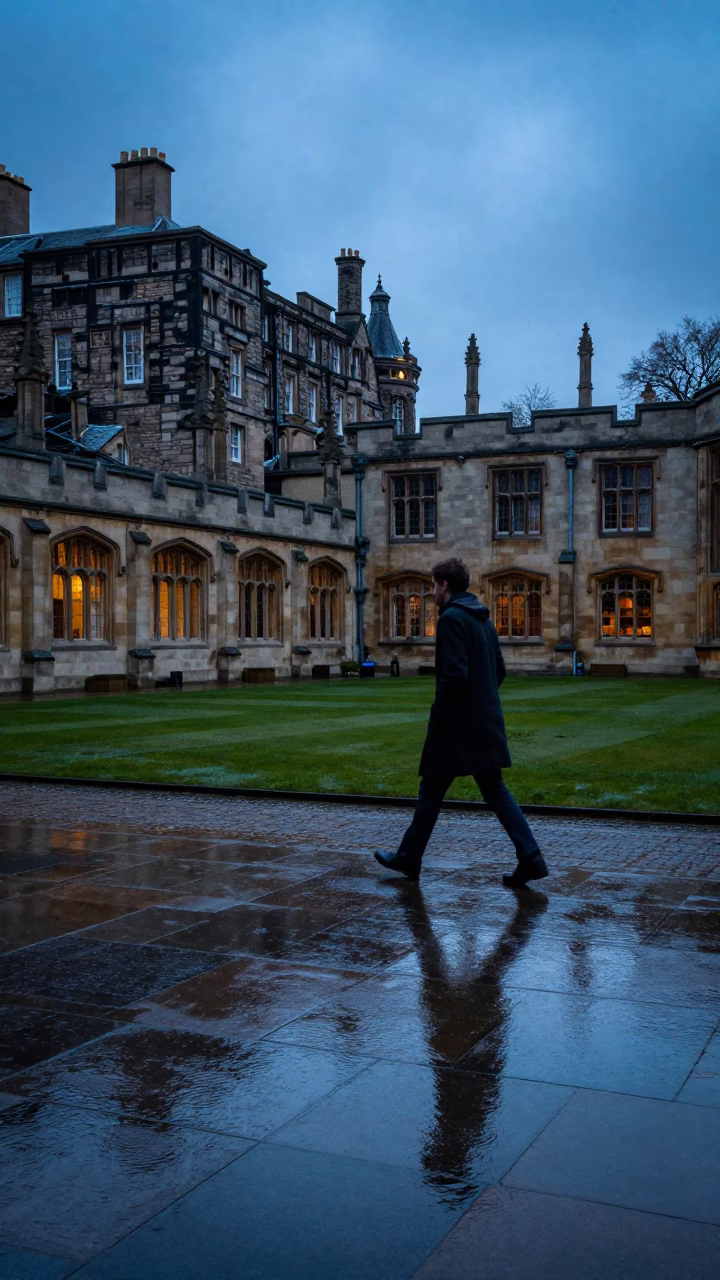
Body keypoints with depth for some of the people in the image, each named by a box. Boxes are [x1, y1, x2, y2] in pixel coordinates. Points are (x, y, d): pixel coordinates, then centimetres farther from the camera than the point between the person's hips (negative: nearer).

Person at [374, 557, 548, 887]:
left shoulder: (451, 619, -15)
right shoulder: (484, 619, 14)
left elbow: (455, 675, -23)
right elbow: (499, 671, 18)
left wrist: (438, 716, -13)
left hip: (457, 723, -8)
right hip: (486, 720, 8)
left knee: (432, 790, 6)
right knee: (494, 789, 9)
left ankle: (409, 858, 20)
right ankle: (530, 858, 0)